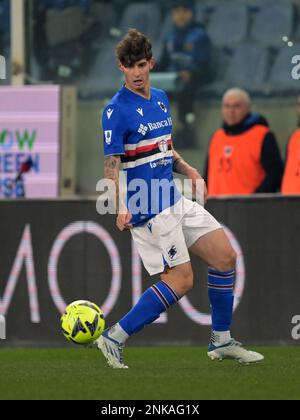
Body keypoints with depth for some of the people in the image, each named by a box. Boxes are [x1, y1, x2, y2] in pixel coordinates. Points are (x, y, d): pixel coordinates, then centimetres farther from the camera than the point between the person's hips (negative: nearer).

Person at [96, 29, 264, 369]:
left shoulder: (160, 99, 12)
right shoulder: (117, 110, -14)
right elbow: (111, 166, -18)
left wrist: (188, 170, 5)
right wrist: (121, 209, -32)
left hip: (176, 200, 9)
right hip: (149, 209, -9)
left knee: (224, 255, 7)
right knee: (181, 280, -12)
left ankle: (221, 341, 19)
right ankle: (114, 339, -5)